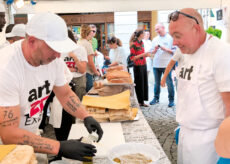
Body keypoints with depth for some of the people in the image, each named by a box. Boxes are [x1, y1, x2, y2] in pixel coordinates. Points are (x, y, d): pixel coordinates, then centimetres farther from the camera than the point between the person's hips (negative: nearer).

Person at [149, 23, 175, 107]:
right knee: (157, 83, 12)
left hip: (167, 65, -4)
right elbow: (152, 52, 14)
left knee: (169, 83, -2)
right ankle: (156, 98, 24)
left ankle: (171, 100, 8)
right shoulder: (155, 39, 13)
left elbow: (174, 51, -4)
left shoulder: (170, 38, 0)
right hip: (156, 64, 4)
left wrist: (164, 49, -14)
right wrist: (155, 49, -6)